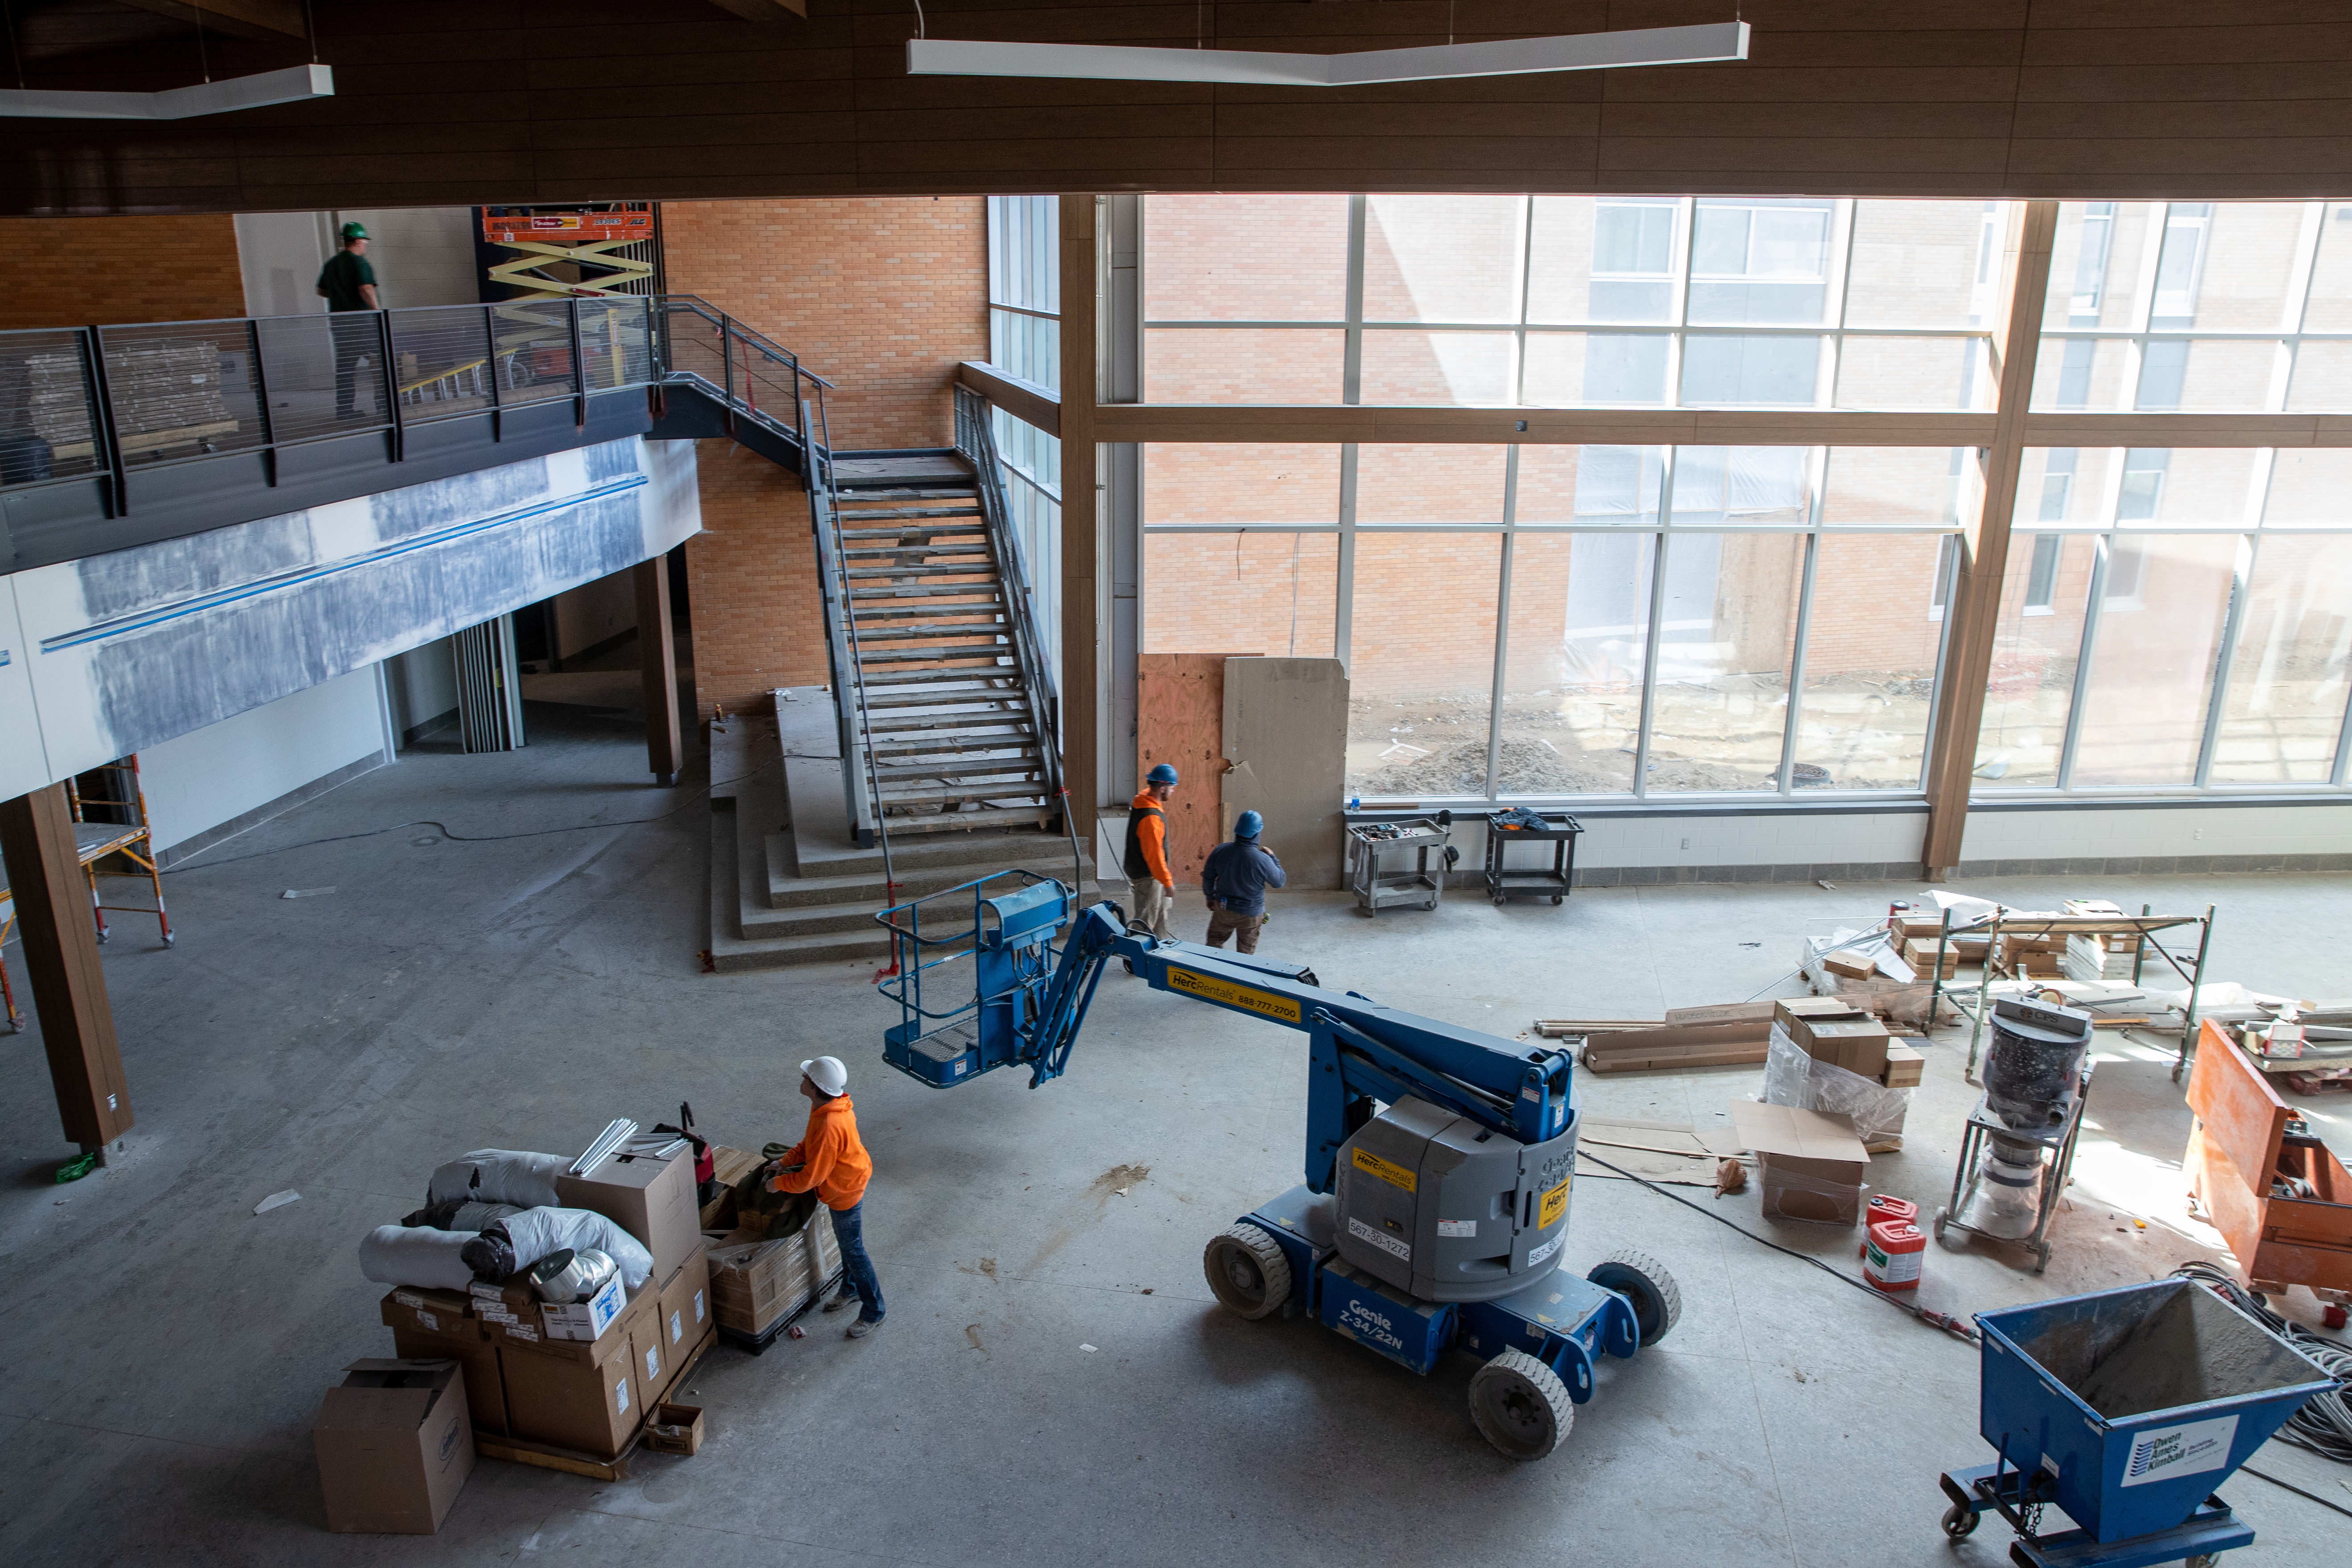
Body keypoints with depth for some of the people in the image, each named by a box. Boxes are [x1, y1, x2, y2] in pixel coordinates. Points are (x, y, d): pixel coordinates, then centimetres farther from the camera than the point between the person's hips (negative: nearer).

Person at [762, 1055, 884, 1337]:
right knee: (846, 1241, 27)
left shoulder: (829, 1126, -38)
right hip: (849, 1179, 10)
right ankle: (851, 1290, 48)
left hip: (845, 1192, -10)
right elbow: (810, 1143, 11)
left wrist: (779, 1183, -16)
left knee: (853, 1250, 5)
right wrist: (786, 1161, 1)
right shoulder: (827, 1107, -7)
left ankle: (873, 1314, 19)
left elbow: (812, 1176, -30)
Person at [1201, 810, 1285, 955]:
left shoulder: (1220, 851, -13)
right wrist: (1272, 857, 5)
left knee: (1214, 945, 21)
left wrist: (1210, 897, 20)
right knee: (1245, 954, 15)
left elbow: (1208, 878, 1)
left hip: (1223, 909, 3)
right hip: (1251, 915, -3)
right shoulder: (1263, 860, -25)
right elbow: (1279, 882, -8)